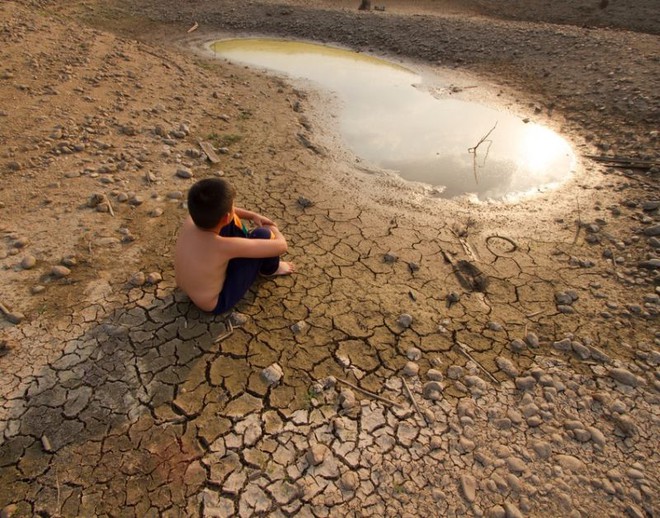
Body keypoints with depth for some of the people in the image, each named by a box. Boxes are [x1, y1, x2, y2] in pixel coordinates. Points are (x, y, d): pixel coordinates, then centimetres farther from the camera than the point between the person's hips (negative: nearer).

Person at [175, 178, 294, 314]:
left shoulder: (191, 219, -19)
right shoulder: (225, 246, -38)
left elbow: (217, 210, 7)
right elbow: (281, 246, -29)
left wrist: (253, 215, 2)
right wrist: (274, 230, -6)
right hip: (216, 303, -7)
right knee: (263, 235, -16)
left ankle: (246, 249, 29)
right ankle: (270, 269, 18)